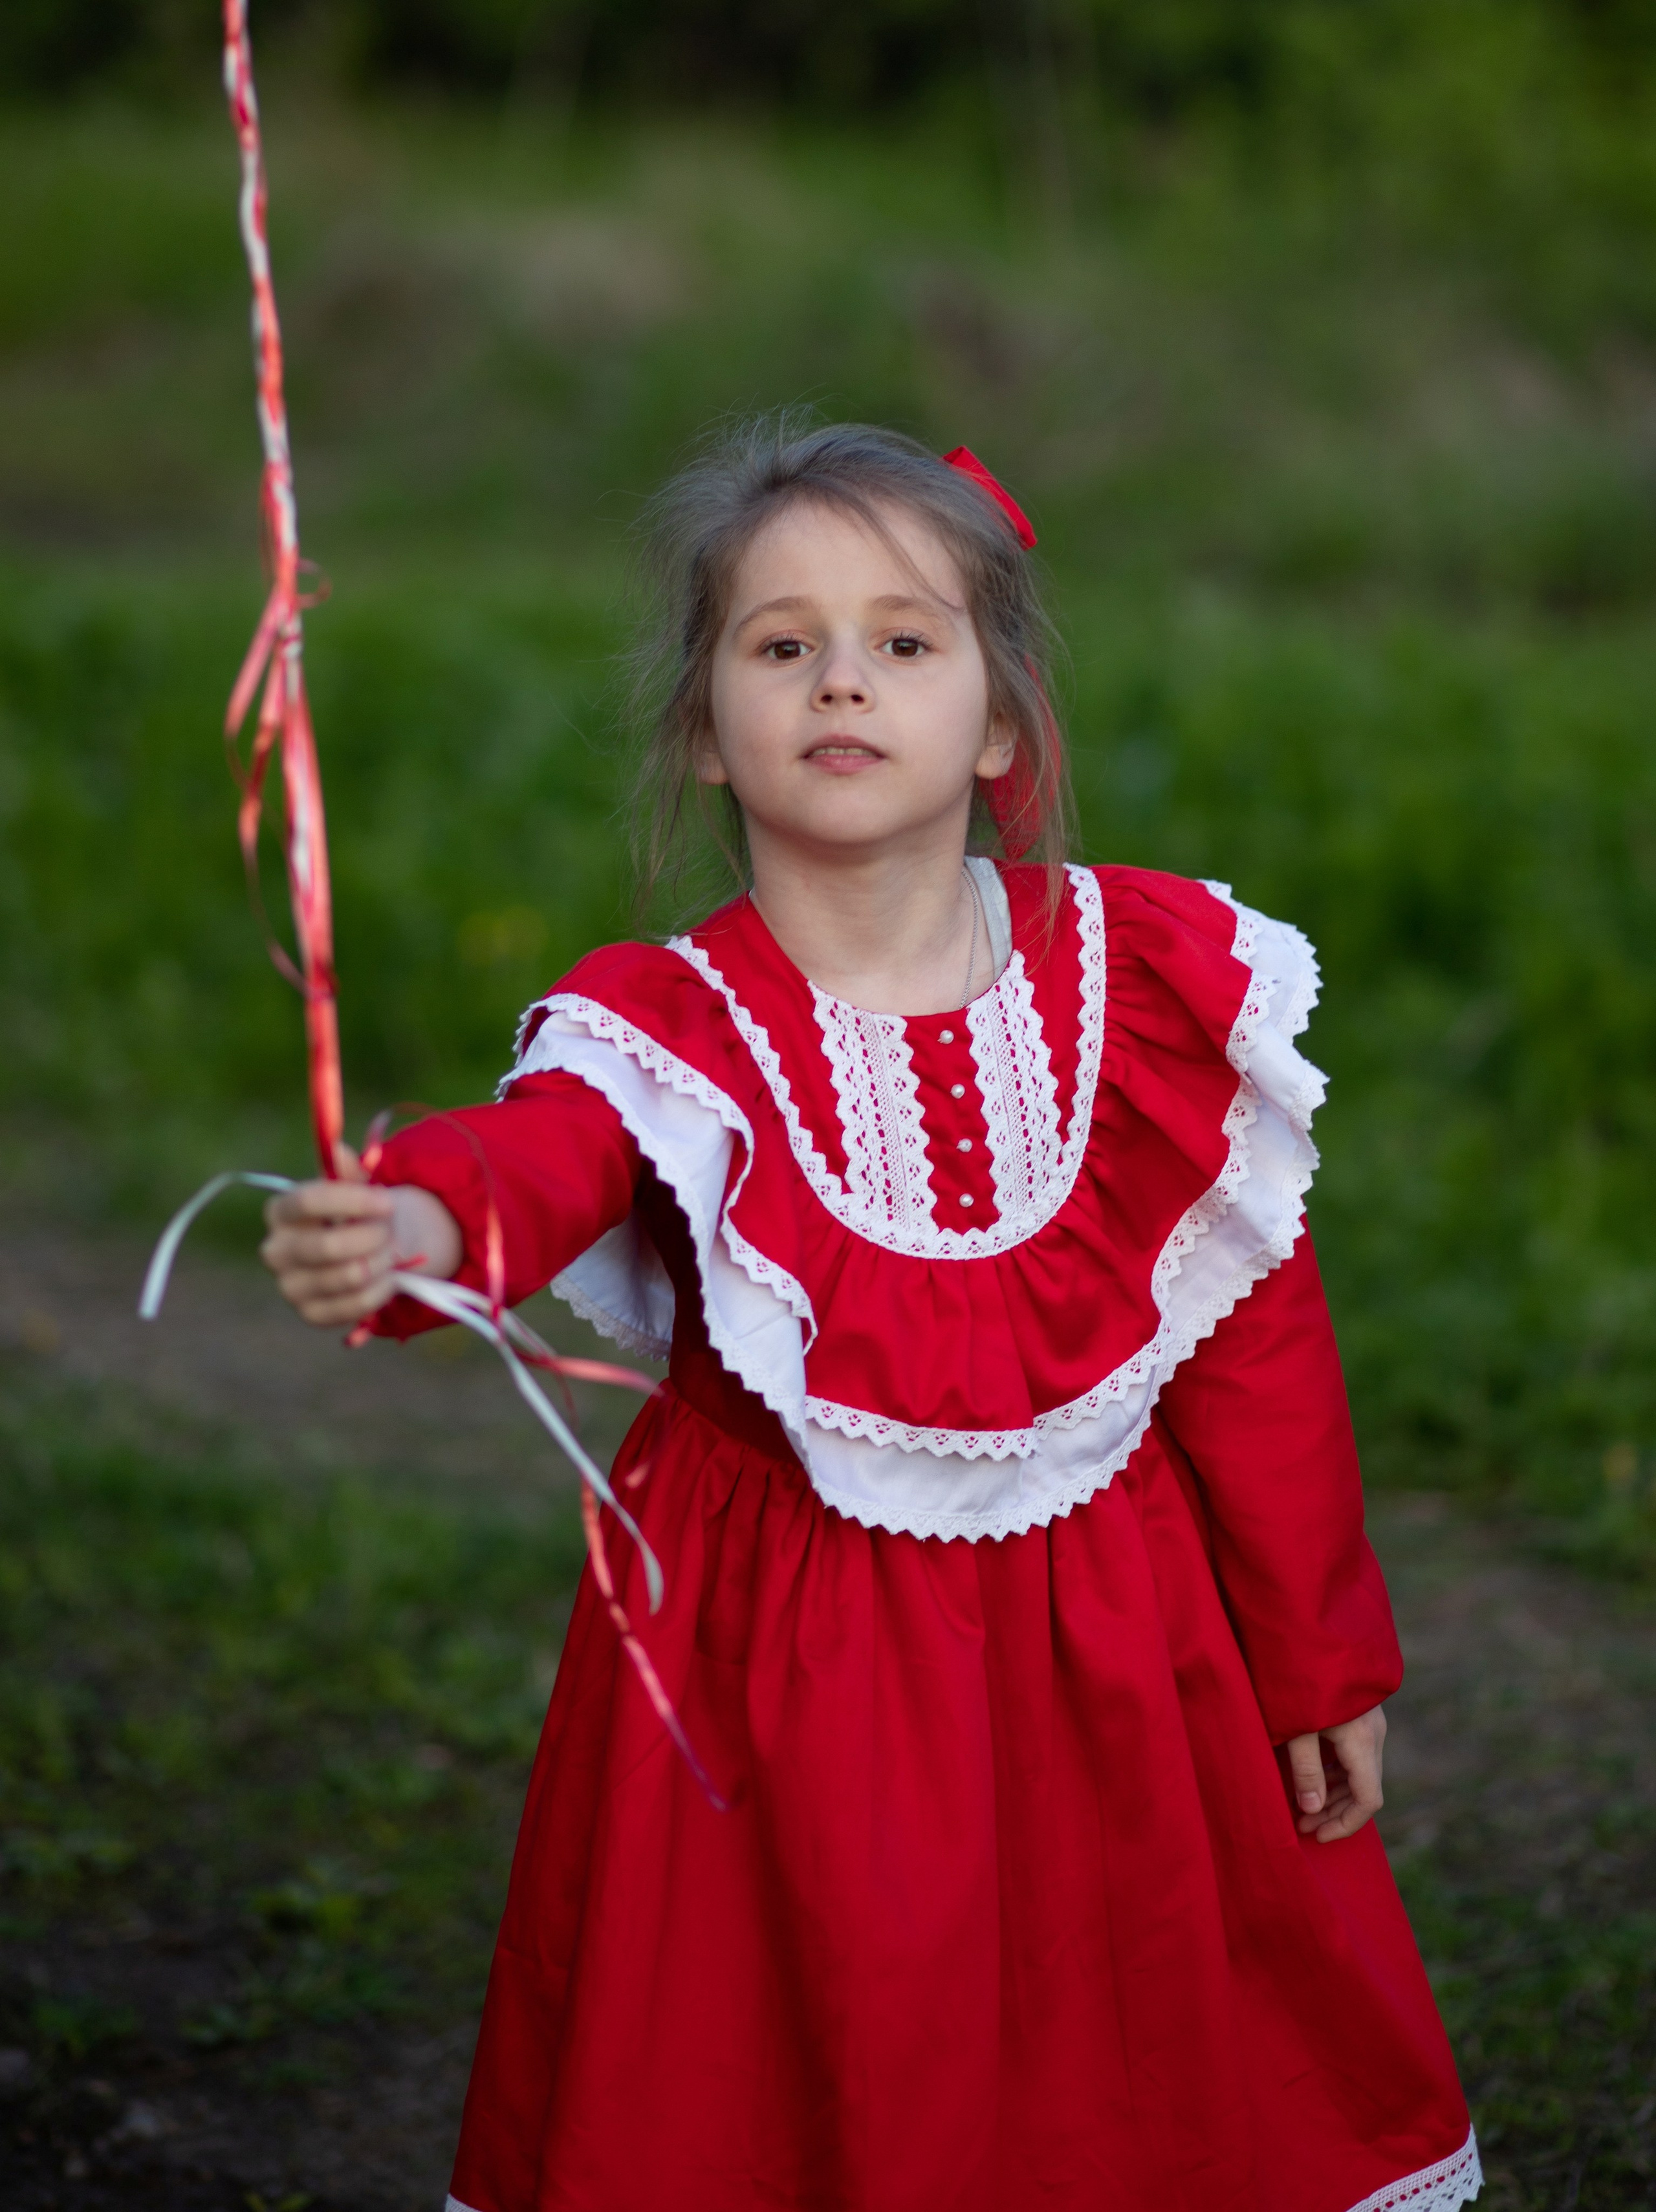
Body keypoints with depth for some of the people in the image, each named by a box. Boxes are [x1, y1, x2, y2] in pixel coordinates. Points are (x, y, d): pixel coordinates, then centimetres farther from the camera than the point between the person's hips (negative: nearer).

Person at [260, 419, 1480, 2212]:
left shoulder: (1145, 980, -4)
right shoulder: (675, 1031, -11)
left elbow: (1254, 1337, 3)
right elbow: (543, 1162, -35)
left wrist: (1320, 1656, 8)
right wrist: (412, 1223, -59)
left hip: (1104, 1642, 2)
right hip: (782, 1654, -2)